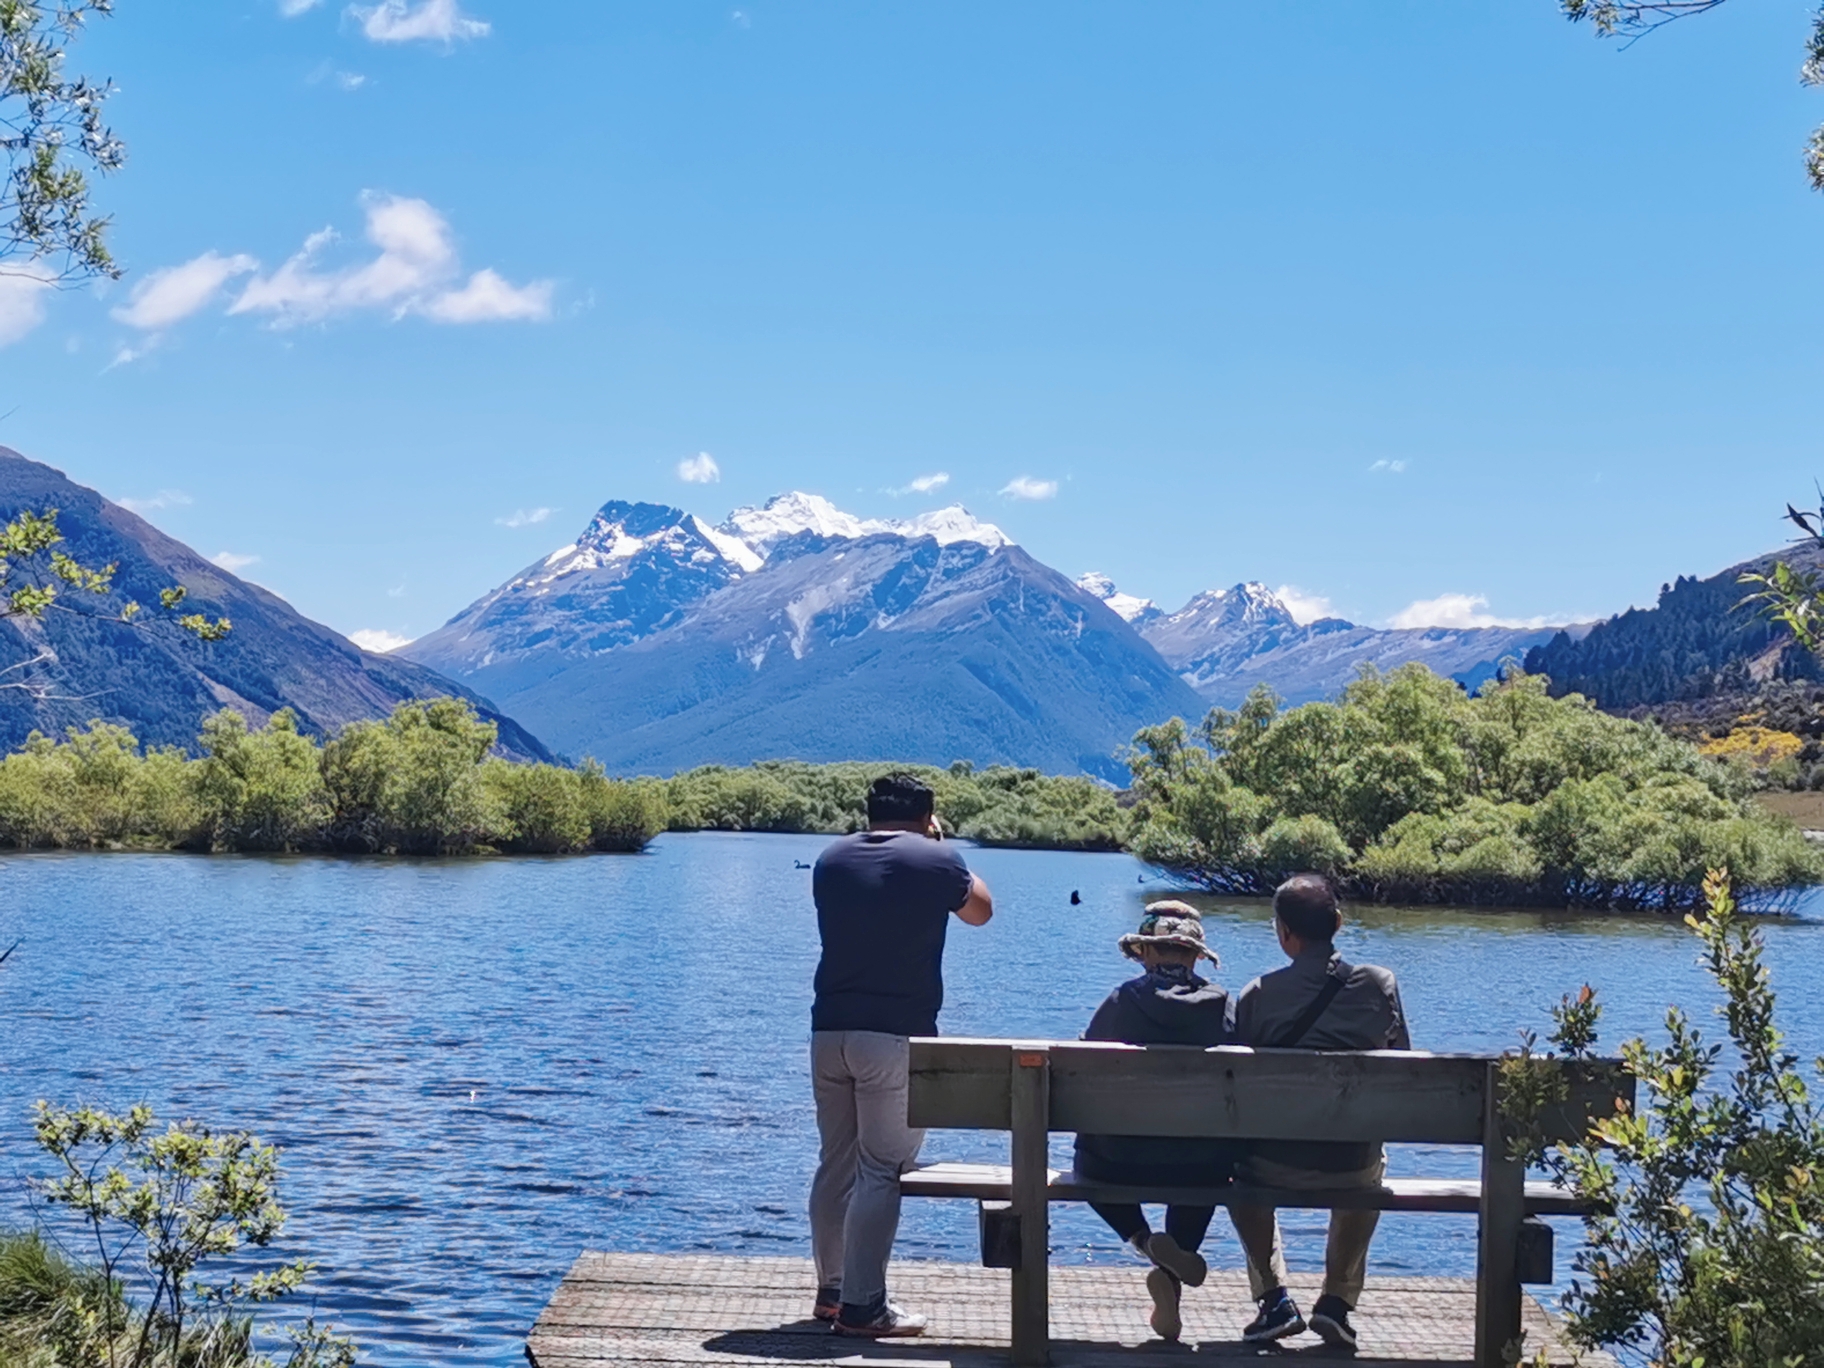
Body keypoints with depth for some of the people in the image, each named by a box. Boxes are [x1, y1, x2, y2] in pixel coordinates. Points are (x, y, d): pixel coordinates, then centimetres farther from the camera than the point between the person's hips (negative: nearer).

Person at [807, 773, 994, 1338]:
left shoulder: (832, 858, 10)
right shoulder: (936, 859, -4)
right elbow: (981, 911, 13)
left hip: (829, 1031, 5)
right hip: (897, 1036, -5)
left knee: (835, 1163, 14)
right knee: (881, 1171, -3)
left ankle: (831, 1289, 23)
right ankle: (861, 1307, -4)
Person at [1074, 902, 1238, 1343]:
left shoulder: (1122, 1001, -6)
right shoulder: (1223, 1007, -3)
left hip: (1122, 1162, -1)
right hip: (1202, 1168, 1)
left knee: (1090, 1154, 34)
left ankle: (1146, 1241, 10)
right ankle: (1170, 1272, 18)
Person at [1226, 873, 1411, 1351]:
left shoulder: (1257, 995, -10)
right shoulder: (1379, 985, -6)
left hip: (1276, 1167, -1)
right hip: (1352, 1168, 1)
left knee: (1238, 1158, 35)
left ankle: (1274, 1298, 23)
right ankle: (1339, 1300, 26)